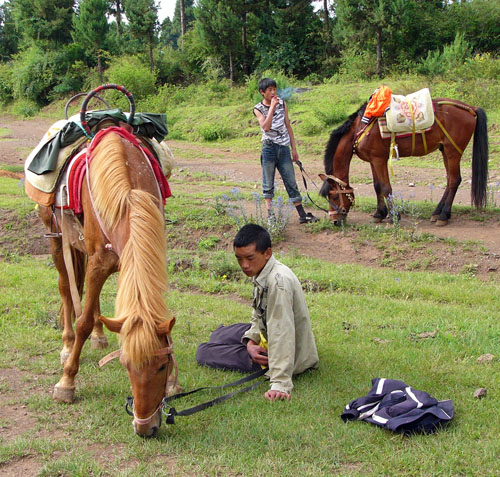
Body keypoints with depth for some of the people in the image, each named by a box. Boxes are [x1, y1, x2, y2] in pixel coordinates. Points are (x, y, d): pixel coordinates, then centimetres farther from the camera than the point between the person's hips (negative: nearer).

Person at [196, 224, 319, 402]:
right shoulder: (262, 273, -3)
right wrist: (251, 341, -9)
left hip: (291, 357, -10)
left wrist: (280, 384, -41)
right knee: (219, 335, 24)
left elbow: (283, 335, -37)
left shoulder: (278, 282, -33)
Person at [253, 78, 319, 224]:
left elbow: (288, 126, 13)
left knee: (291, 182, 3)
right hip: (269, 148, -3)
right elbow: (266, 127, -17)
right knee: (268, 184, 2)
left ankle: (302, 215, 5)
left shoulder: (282, 104, 10)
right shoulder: (258, 109, 0)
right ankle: (270, 215, 10)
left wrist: (294, 148, 11)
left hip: (284, 148, 3)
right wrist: (272, 107, -15)